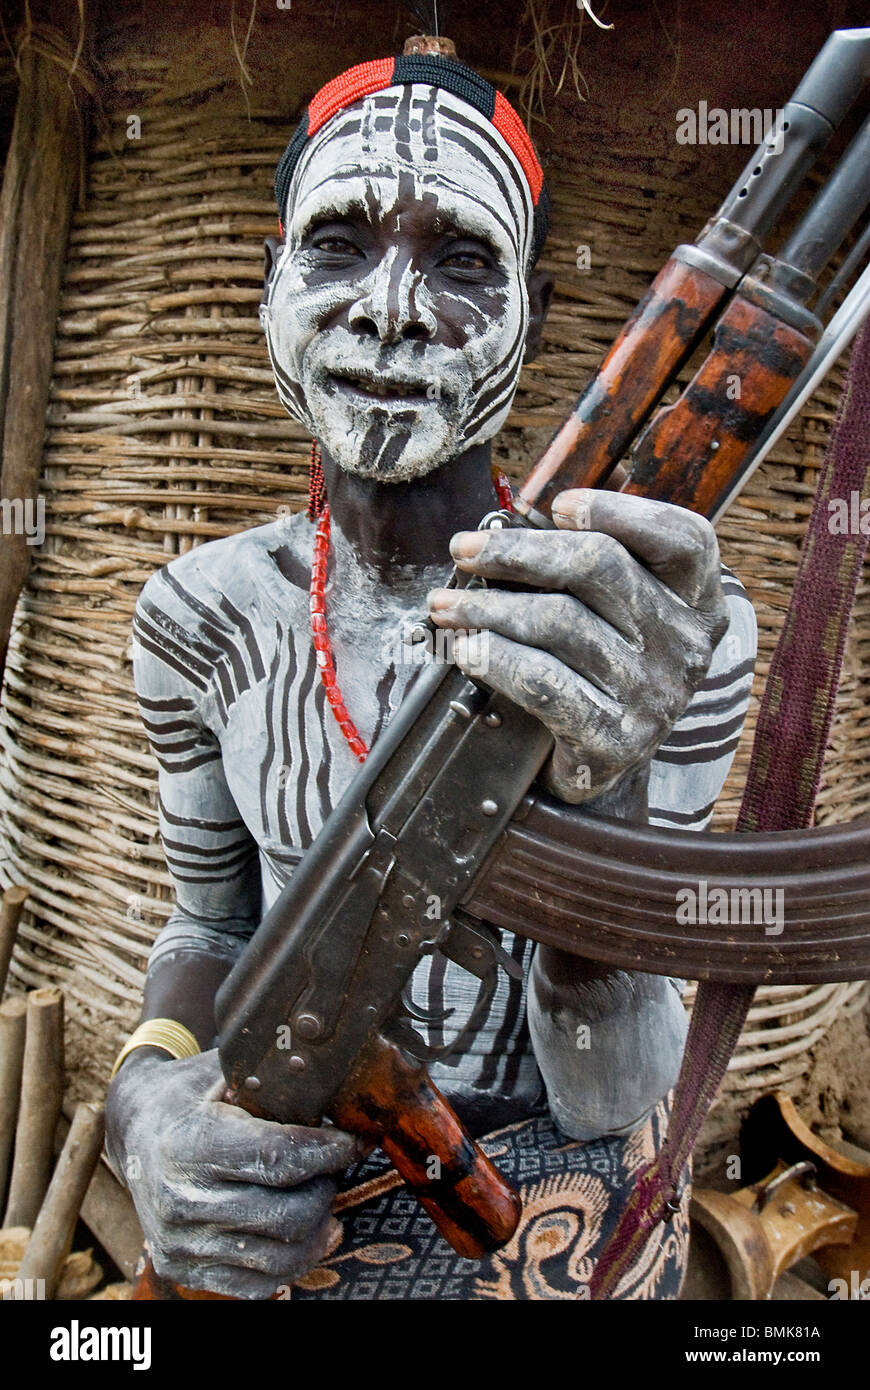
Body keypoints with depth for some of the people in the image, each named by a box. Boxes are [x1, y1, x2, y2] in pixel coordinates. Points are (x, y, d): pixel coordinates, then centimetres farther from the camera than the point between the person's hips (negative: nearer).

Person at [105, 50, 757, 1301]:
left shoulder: (672, 630, -21)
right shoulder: (205, 612, -13)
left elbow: (612, 1101, -20)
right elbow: (212, 923, -1)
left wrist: (606, 792, -38)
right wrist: (148, 1098, -22)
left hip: (556, 1224, -1)